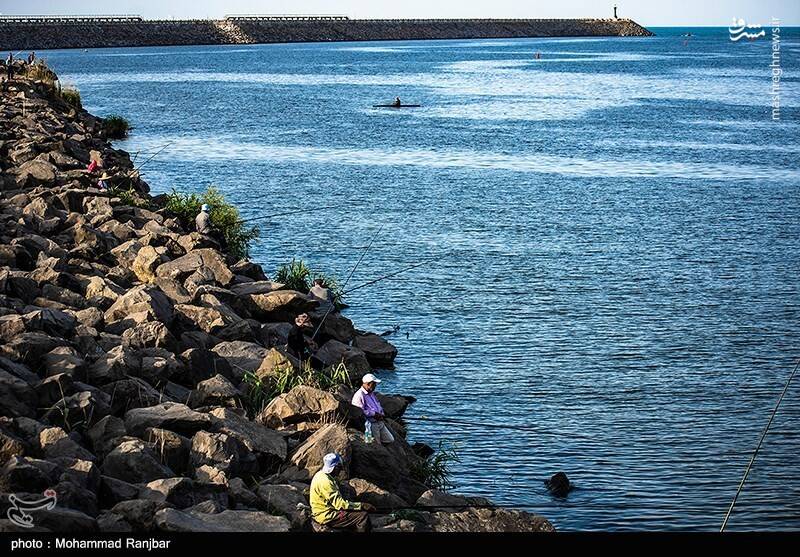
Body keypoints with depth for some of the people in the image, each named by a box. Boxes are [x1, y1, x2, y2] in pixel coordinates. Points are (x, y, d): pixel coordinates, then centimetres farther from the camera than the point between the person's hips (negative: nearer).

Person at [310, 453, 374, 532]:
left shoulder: (321, 475, 12)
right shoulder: (325, 481, -21)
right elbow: (339, 504, -24)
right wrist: (361, 505, -20)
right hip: (327, 517, -11)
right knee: (363, 516, -18)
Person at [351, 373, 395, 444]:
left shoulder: (372, 393, 18)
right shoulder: (359, 395, -14)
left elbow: (379, 406, 26)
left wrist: (381, 414, 3)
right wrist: (374, 414, -20)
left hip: (380, 422, 9)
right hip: (371, 424, -9)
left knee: (390, 440, 8)